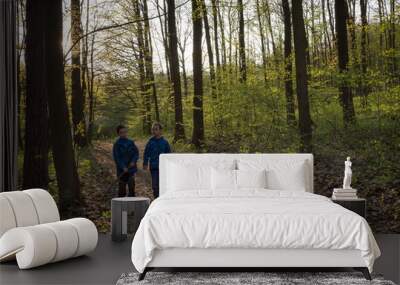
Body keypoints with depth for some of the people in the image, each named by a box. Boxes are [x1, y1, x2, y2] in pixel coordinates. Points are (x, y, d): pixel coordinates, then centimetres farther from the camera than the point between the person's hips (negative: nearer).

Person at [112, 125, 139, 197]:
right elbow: (116, 158, -9)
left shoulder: (131, 142, 7)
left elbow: (136, 153, 5)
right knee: (122, 189, 0)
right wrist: (123, 167, -19)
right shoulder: (117, 144, -4)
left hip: (131, 169, 4)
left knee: (132, 188, 9)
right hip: (122, 170, -4)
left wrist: (133, 161, -14)